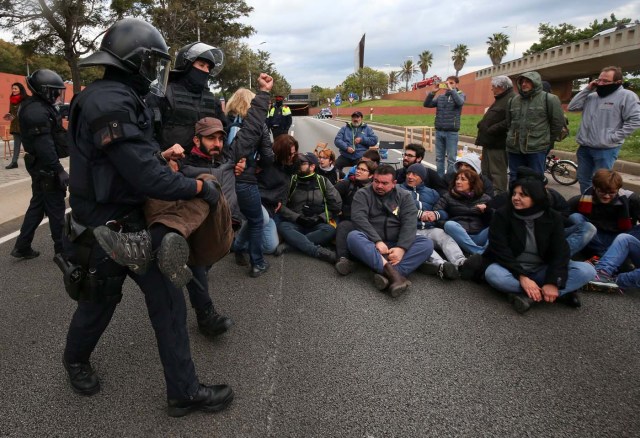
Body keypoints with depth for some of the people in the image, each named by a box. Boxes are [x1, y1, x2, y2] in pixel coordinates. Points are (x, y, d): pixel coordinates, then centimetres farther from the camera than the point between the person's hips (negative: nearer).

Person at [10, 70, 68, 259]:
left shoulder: (37, 107, 13)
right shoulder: (37, 111, -21)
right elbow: (45, 147, -27)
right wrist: (59, 170, -26)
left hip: (40, 165, 10)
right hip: (46, 167, -10)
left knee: (37, 205, 16)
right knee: (56, 208, -1)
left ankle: (22, 247, 22)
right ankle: (63, 249, 10)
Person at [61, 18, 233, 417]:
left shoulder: (123, 99, 6)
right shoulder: (108, 103, -25)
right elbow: (147, 178, -29)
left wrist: (162, 155, -1)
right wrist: (200, 187, -18)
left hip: (137, 224, 9)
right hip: (104, 233, -9)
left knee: (169, 302, 12)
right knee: (98, 306, 13)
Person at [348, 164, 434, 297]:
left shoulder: (404, 196, 7)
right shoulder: (363, 194, 3)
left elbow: (409, 224, -7)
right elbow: (359, 219, -13)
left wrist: (401, 248, -24)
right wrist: (377, 241, -26)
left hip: (396, 245, 2)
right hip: (371, 244, -1)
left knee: (427, 243, -22)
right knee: (353, 237, -32)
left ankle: (388, 274, -40)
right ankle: (393, 273, -44)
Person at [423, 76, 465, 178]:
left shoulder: (460, 94, 4)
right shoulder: (440, 97, 13)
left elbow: (460, 102, -19)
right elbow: (426, 104, 6)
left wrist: (451, 89, -17)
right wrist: (433, 92, -6)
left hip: (452, 132, -4)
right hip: (439, 131, 4)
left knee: (451, 159, -2)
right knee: (439, 158, 7)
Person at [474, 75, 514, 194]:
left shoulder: (511, 99, -13)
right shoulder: (500, 99, 21)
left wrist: (492, 130, -23)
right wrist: (482, 125, 13)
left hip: (497, 144, -11)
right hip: (489, 142, 11)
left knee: (497, 173, -7)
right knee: (486, 172, 17)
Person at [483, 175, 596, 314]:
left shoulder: (553, 217, -3)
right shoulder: (502, 215, -9)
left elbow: (560, 252, -11)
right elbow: (500, 249, -16)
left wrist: (552, 282, -26)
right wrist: (522, 277, -27)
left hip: (541, 270, 2)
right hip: (512, 269, -1)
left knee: (587, 270, -19)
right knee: (493, 273, -37)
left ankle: (527, 296, -29)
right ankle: (561, 293, -26)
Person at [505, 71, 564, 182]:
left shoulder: (549, 99, -3)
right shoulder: (513, 100, 12)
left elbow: (558, 122, 1)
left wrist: (547, 140, 6)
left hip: (536, 149, -5)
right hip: (514, 148, 5)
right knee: (514, 180, 12)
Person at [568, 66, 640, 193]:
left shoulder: (626, 96, -7)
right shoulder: (592, 96, 11)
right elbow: (572, 107, 6)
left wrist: (613, 137, -16)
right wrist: (587, 89, 1)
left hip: (606, 149, -6)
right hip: (584, 147, 7)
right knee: (583, 180, 15)